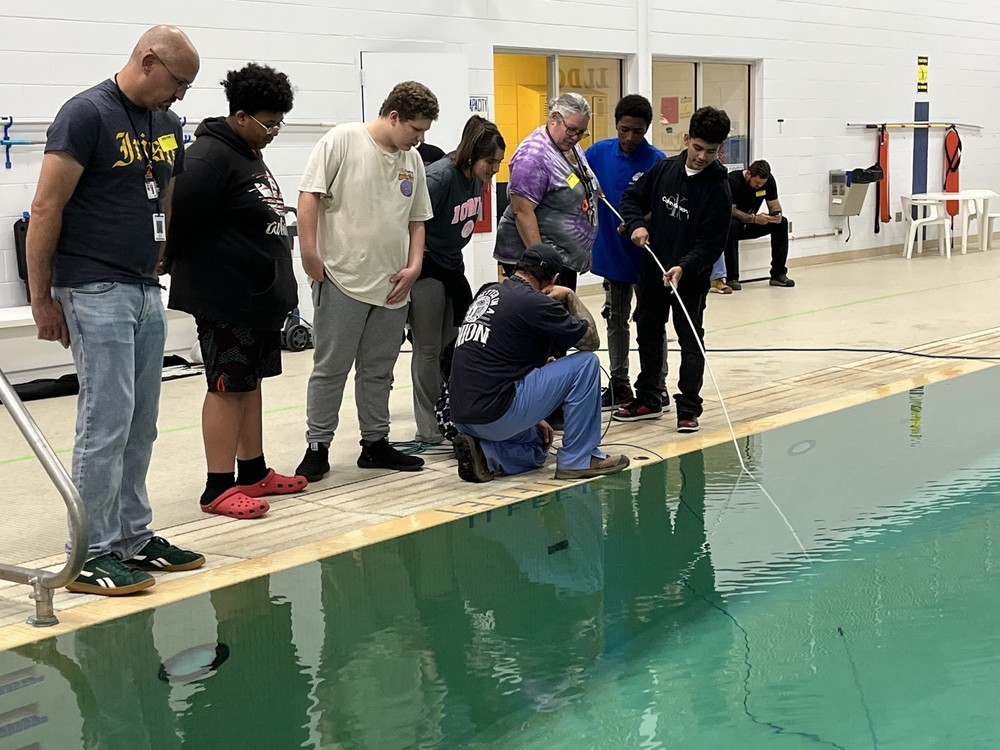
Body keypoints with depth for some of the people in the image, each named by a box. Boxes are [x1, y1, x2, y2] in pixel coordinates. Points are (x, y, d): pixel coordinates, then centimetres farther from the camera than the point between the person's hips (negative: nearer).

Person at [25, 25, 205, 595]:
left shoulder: (166, 124, 14)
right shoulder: (87, 115, -11)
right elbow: (46, 210, -12)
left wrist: (154, 269, 15)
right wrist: (42, 300, -12)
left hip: (146, 292, 8)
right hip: (94, 293, -8)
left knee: (140, 425, 11)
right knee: (107, 421, -7)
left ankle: (134, 537, 21)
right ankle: (90, 557, 1)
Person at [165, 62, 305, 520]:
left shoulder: (250, 156, 16)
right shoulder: (208, 157, -17)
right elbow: (178, 219, -23)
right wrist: (173, 267, -11)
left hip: (260, 294, 10)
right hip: (225, 297, -10)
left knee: (250, 383, 15)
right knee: (228, 387, -5)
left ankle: (254, 473, 24)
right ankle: (219, 488, 1)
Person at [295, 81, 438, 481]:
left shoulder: (412, 160, 11)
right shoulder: (342, 140, -7)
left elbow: (416, 220, 17)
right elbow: (309, 196, -10)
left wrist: (414, 266, 5)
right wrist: (309, 252, -14)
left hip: (391, 286, 6)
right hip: (342, 281, -6)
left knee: (378, 370, 14)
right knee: (331, 368, 0)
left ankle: (375, 443, 25)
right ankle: (317, 447, 9)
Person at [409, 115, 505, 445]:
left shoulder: (476, 178, -1)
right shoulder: (440, 177, -25)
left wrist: (453, 257, 13)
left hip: (453, 267, 8)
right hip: (425, 270, -8)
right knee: (429, 350, -1)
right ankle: (429, 429, 5)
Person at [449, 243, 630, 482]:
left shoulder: (487, 292, 16)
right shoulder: (534, 302, -11)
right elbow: (591, 340, 0)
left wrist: (534, 417, 27)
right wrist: (570, 296, 13)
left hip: (462, 416, 9)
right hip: (494, 415, -9)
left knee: (537, 451, 35)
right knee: (585, 363, -2)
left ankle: (483, 453, 6)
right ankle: (578, 459, 5)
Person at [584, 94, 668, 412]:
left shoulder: (656, 160, -14)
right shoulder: (599, 152, -3)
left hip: (645, 254, -4)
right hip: (610, 252, 4)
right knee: (616, 319, 14)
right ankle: (619, 383, 25)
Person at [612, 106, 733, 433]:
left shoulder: (717, 188, -14)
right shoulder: (664, 169, -2)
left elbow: (712, 244, -16)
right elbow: (632, 197, 9)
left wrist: (684, 268, -29)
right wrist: (637, 224, -10)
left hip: (690, 278, -5)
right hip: (652, 271, 5)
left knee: (691, 342, 2)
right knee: (648, 334, 15)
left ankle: (688, 409, 11)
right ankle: (648, 399, 29)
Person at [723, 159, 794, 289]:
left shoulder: (769, 180, -6)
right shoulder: (733, 181, -23)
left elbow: (774, 205, 0)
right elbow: (730, 210, -27)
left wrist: (777, 214, -25)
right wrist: (755, 218, -38)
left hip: (750, 225, 5)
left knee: (782, 223, -16)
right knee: (731, 225, -40)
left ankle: (778, 274, -14)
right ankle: (732, 278, -34)